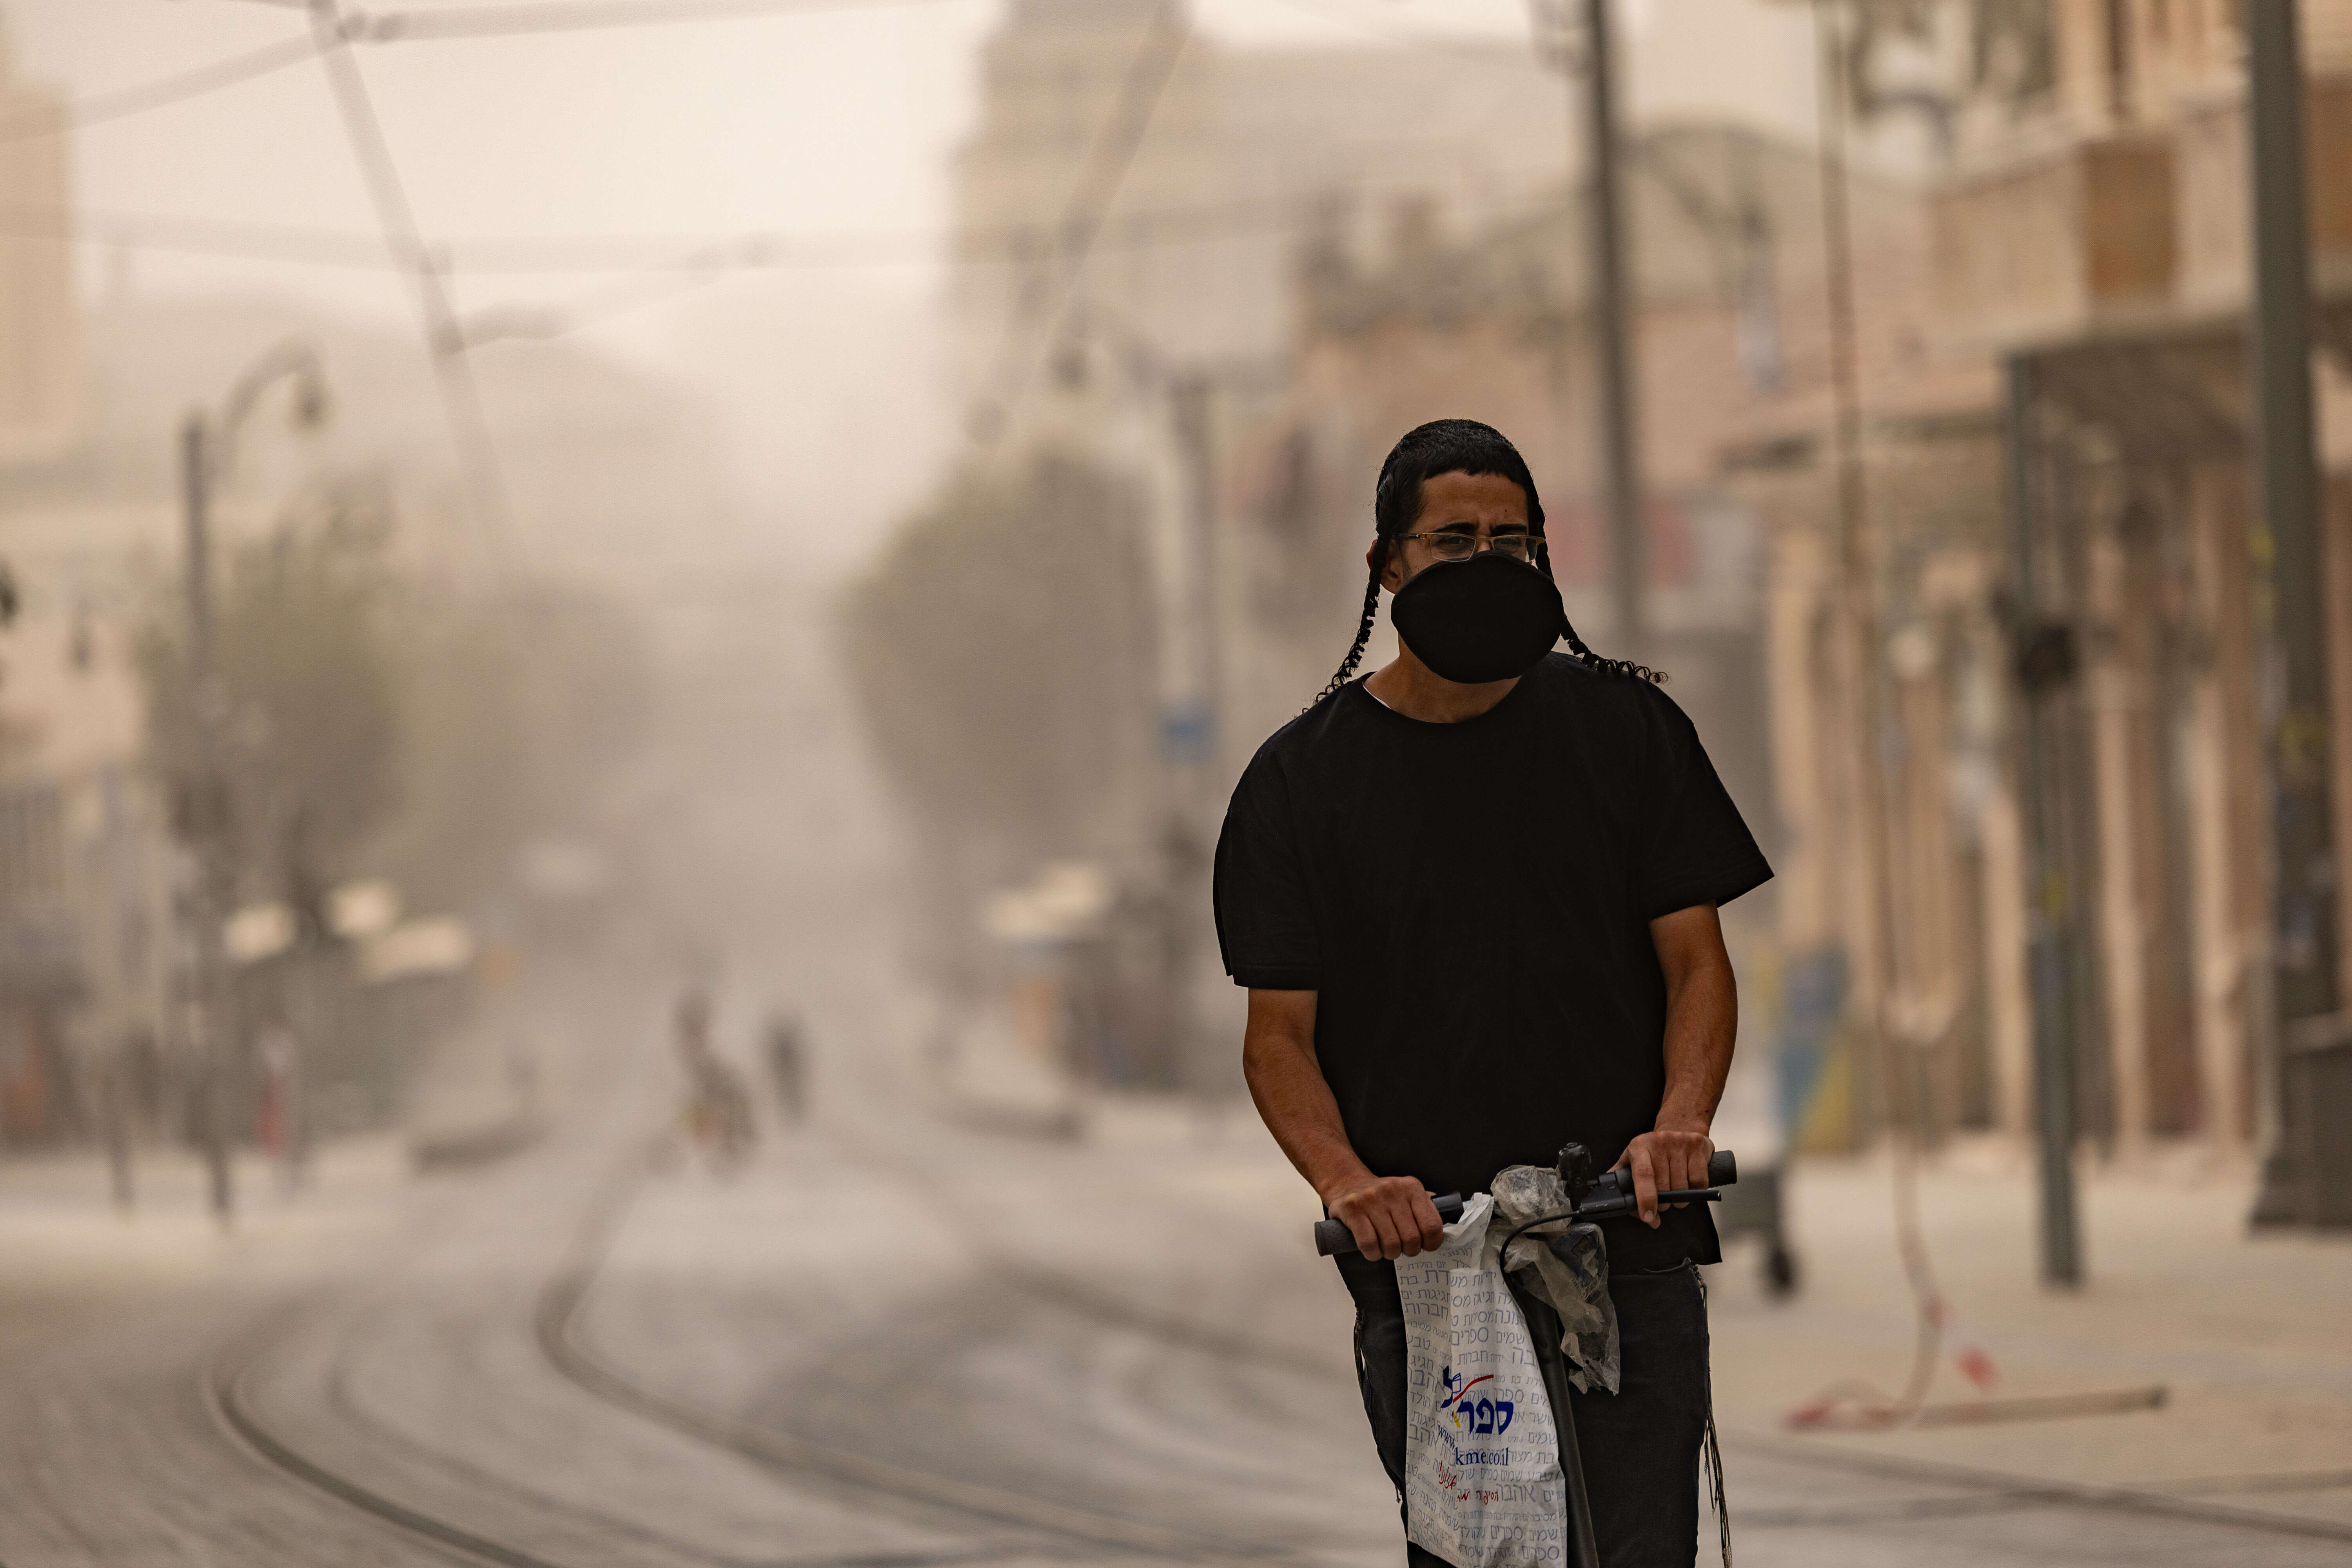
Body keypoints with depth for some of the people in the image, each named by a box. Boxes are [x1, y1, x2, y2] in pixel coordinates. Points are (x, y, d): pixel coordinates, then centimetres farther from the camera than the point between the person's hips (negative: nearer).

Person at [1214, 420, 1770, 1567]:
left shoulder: (1625, 728, 9)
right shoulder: (1304, 777, 7)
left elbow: (1695, 960, 7)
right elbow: (1280, 1032, 4)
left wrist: (1680, 1120, -13)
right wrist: (1345, 1180, -15)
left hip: (1628, 1256, 0)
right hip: (1416, 1260, 0)